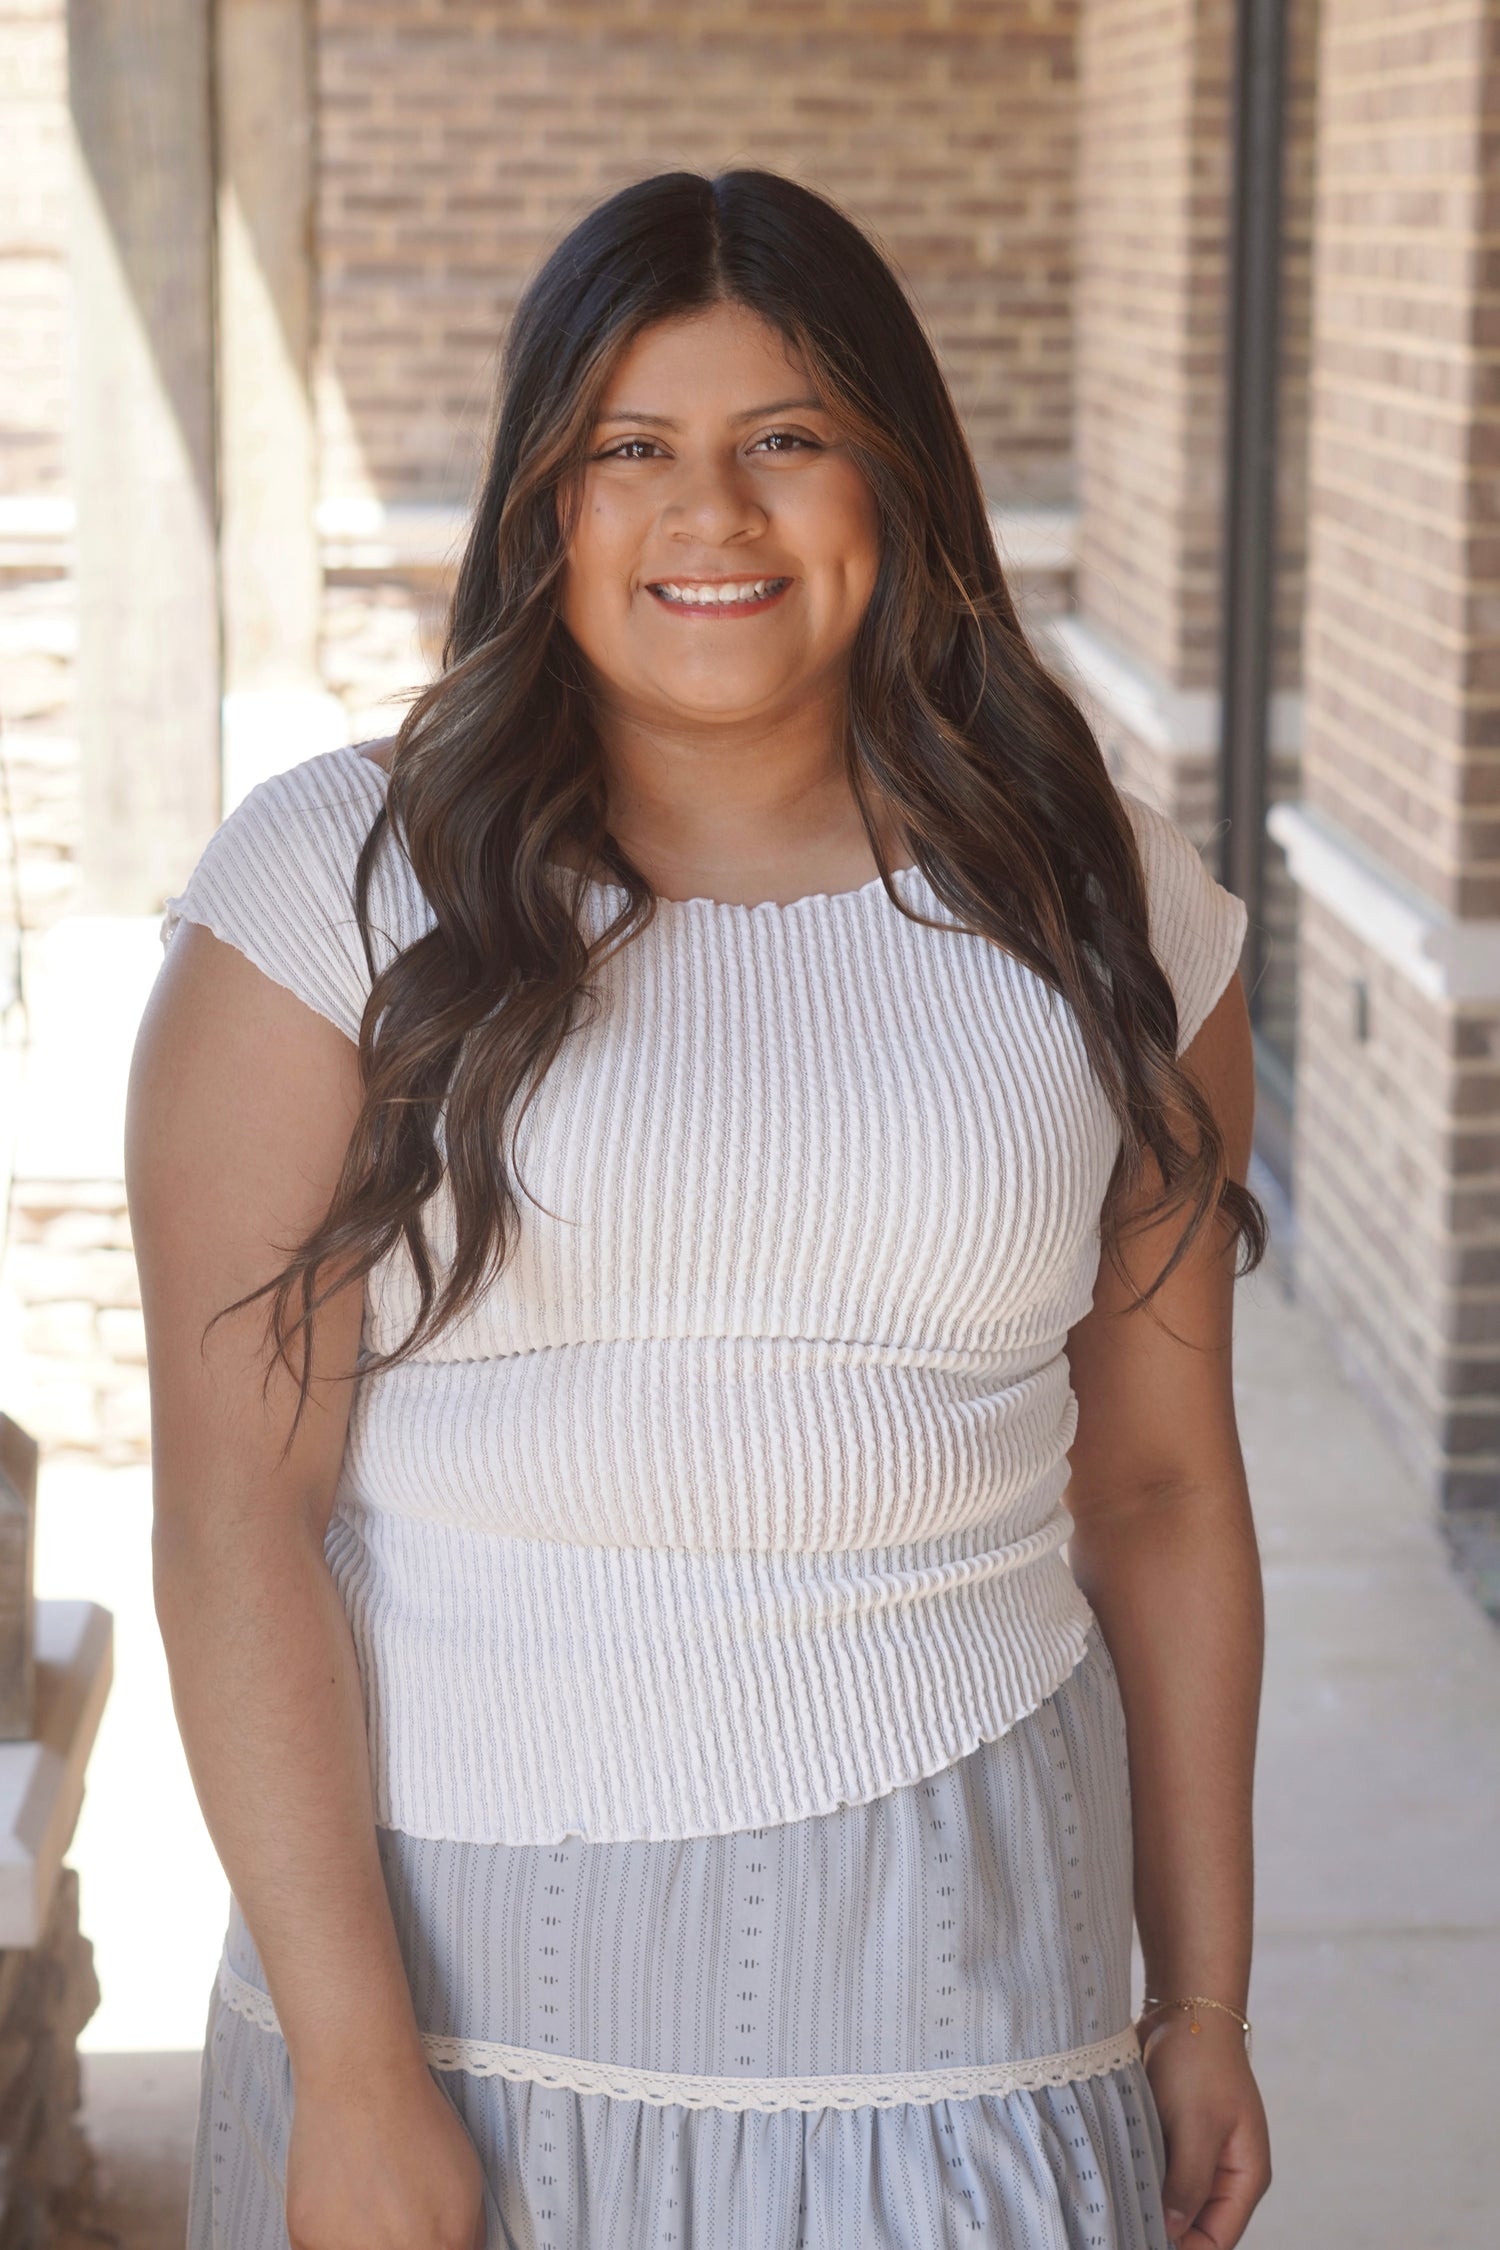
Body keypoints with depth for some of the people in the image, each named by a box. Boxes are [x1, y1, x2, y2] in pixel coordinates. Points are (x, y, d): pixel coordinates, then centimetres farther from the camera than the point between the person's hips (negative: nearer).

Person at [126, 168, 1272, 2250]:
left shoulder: (1100, 911, 2)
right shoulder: (334, 887, -6)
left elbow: (1160, 1488, 7)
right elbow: (235, 1515, -9)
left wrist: (1204, 2003, 9)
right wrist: (354, 2073, -12)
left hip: (938, 1963, 2)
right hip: (450, 1934, -1)